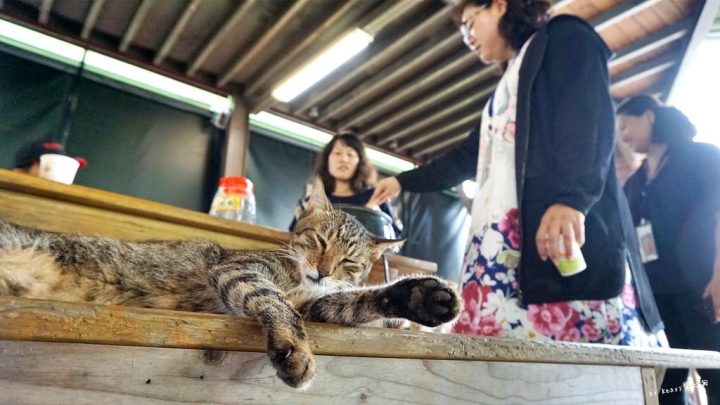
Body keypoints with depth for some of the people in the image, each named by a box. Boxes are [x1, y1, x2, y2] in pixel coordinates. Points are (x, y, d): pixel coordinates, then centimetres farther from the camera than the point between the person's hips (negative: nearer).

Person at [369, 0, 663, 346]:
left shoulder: (562, 38, 11)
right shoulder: (506, 90, 34)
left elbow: (590, 115, -8)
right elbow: (467, 158, 38)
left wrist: (570, 199, -23)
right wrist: (403, 182, 40)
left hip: (564, 226, -7)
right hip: (502, 242, 8)